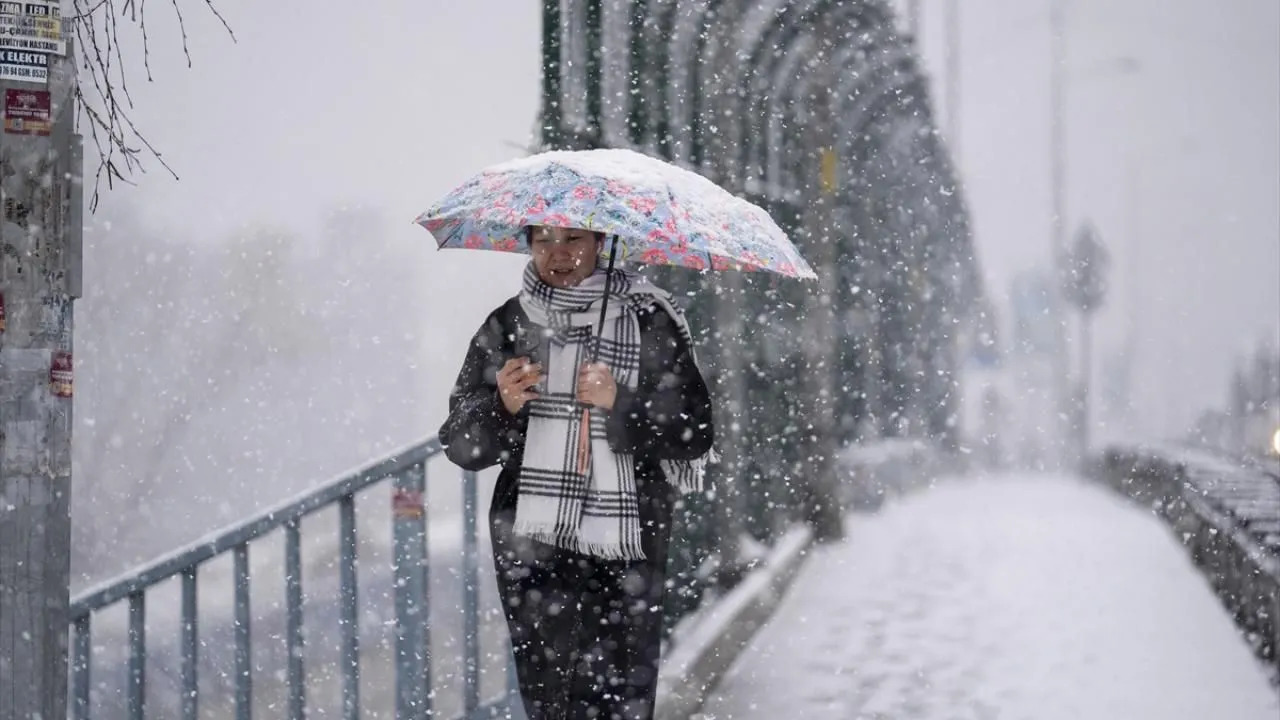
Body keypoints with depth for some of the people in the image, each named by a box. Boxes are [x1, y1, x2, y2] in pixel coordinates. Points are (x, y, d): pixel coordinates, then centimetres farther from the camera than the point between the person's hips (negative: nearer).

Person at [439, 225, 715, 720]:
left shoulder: (647, 324, 2)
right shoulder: (506, 327, 8)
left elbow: (695, 435, -2)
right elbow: (460, 445, 8)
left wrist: (621, 403, -16)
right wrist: (500, 406, -11)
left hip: (626, 551, -1)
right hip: (532, 546, 2)